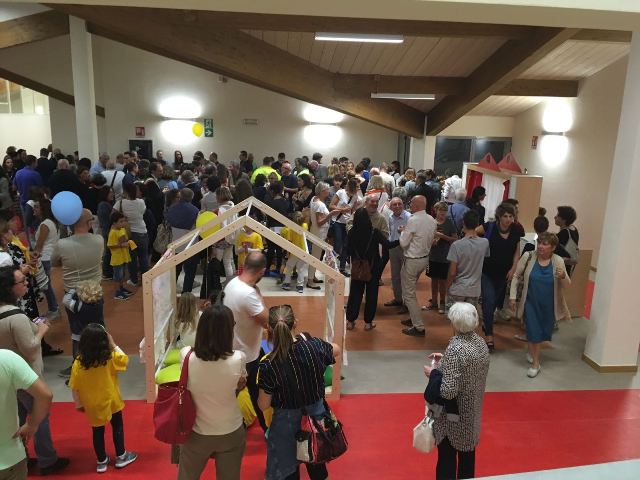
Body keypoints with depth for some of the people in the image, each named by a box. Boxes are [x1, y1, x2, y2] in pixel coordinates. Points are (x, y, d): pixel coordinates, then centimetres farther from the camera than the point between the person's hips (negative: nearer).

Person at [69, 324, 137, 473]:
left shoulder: (78, 363, -15)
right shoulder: (110, 358, -20)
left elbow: (74, 387, -7)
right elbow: (125, 359, -1)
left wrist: (78, 404, 7)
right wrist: (113, 345, -3)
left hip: (92, 405, 2)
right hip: (111, 401, -2)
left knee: (97, 432, 17)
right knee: (117, 427, 18)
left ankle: (101, 462, 30)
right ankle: (121, 457, 29)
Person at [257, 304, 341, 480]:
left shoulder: (268, 366, -27)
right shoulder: (313, 345, -20)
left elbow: (264, 405, -14)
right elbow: (337, 350, 3)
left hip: (287, 420, -3)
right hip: (316, 412, 3)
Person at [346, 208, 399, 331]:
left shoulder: (351, 232, -9)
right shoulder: (374, 232, -16)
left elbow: (348, 251, -3)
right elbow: (388, 244, -22)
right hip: (373, 268, -2)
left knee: (355, 293, 13)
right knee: (371, 294, 10)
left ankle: (350, 321, 18)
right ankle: (368, 322, 16)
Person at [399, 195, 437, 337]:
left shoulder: (413, 220, -22)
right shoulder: (432, 220, 3)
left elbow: (403, 243, -17)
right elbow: (431, 240, 11)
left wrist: (403, 231, 0)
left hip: (412, 260, -8)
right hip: (425, 258, 8)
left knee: (409, 294, 1)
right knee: (411, 289, 25)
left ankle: (419, 327, 4)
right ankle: (414, 318, 35)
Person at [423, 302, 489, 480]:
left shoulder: (455, 349, -30)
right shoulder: (481, 342, -6)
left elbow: (448, 392, -30)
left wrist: (432, 373, -15)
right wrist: (445, 359, 7)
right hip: (472, 411, 7)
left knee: (447, 457, 13)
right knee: (467, 451, 25)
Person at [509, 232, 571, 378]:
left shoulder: (558, 261, -11)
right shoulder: (528, 257, -13)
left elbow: (566, 286, -6)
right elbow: (516, 276, -2)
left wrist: (563, 277, -28)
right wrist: (512, 296, -4)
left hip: (549, 306, 2)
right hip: (531, 303, -1)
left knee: (543, 331, 16)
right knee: (533, 332, 0)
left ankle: (533, 352, 46)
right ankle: (535, 363, 20)